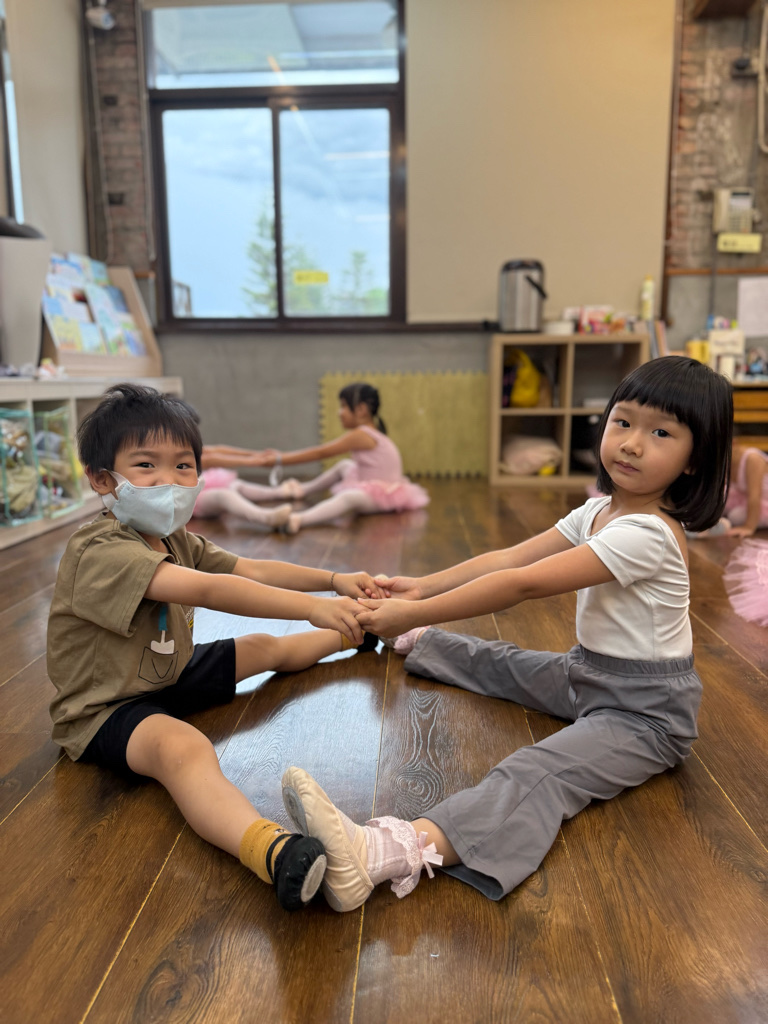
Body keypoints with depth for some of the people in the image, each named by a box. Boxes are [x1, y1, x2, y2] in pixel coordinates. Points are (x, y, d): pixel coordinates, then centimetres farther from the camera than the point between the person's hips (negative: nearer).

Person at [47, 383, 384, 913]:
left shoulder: (176, 541, 5)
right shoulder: (100, 551, -27)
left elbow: (251, 569, 6)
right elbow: (208, 590, -39)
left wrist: (333, 580, -3)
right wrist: (312, 606, -42)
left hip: (170, 676, 10)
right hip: (108, 709, -10)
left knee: (266, 648, 19)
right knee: (183, 748, -40)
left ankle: (356, 636, 45)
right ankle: (273, 852, -67)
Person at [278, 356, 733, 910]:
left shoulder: (647, 534, -26)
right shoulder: (598, 511, 5)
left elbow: (525, 584, -30)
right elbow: (511, 557, 2)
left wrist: (416, 612, -28)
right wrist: (423, 587, -5)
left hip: (646, 709, -9)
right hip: (587, 673, 9)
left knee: (540, 772, -33)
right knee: (499, 662, 23)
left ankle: (381, 854, -54)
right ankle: (420, 643, 54)